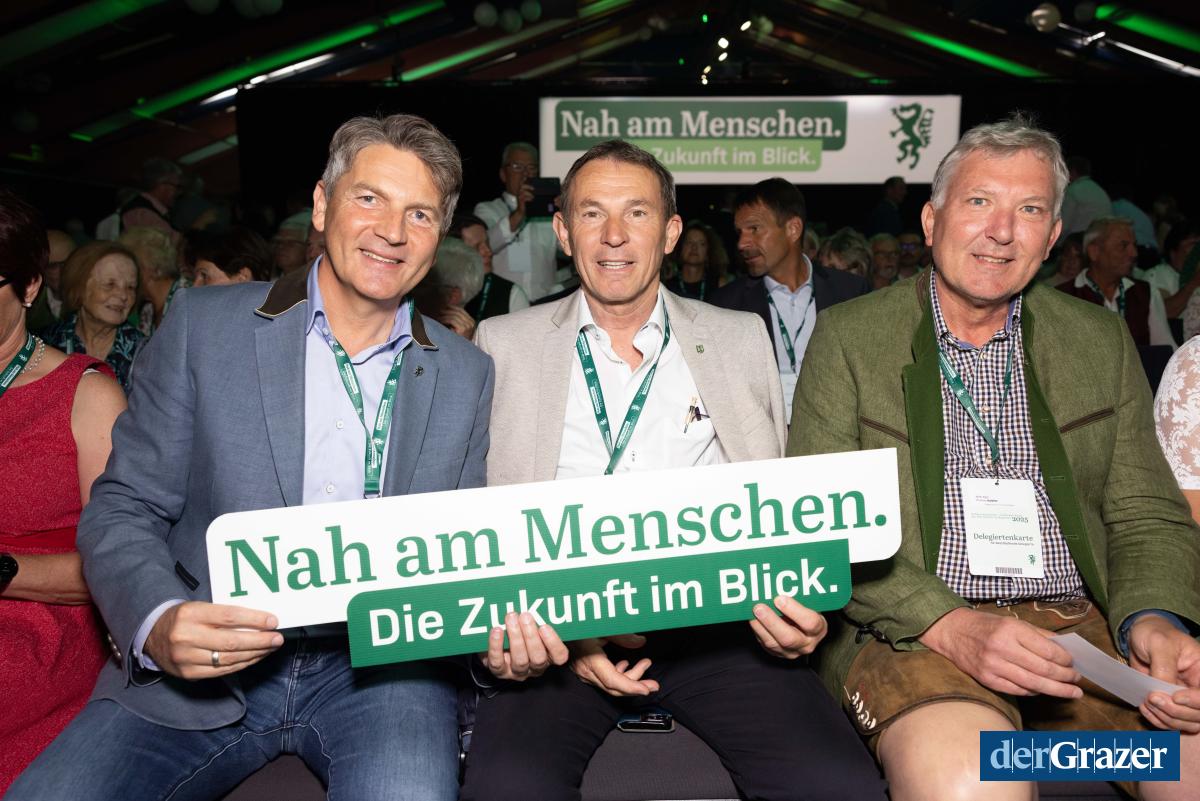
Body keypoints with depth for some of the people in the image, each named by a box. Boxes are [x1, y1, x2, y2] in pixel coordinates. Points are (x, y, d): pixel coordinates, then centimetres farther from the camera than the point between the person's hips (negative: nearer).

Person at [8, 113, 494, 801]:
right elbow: (121, 510, 1)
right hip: (196, 667, 1)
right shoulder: (203, 325, 2)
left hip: (380, 664, 0)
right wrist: (159, 625, -19)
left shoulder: (467, 373, 7)